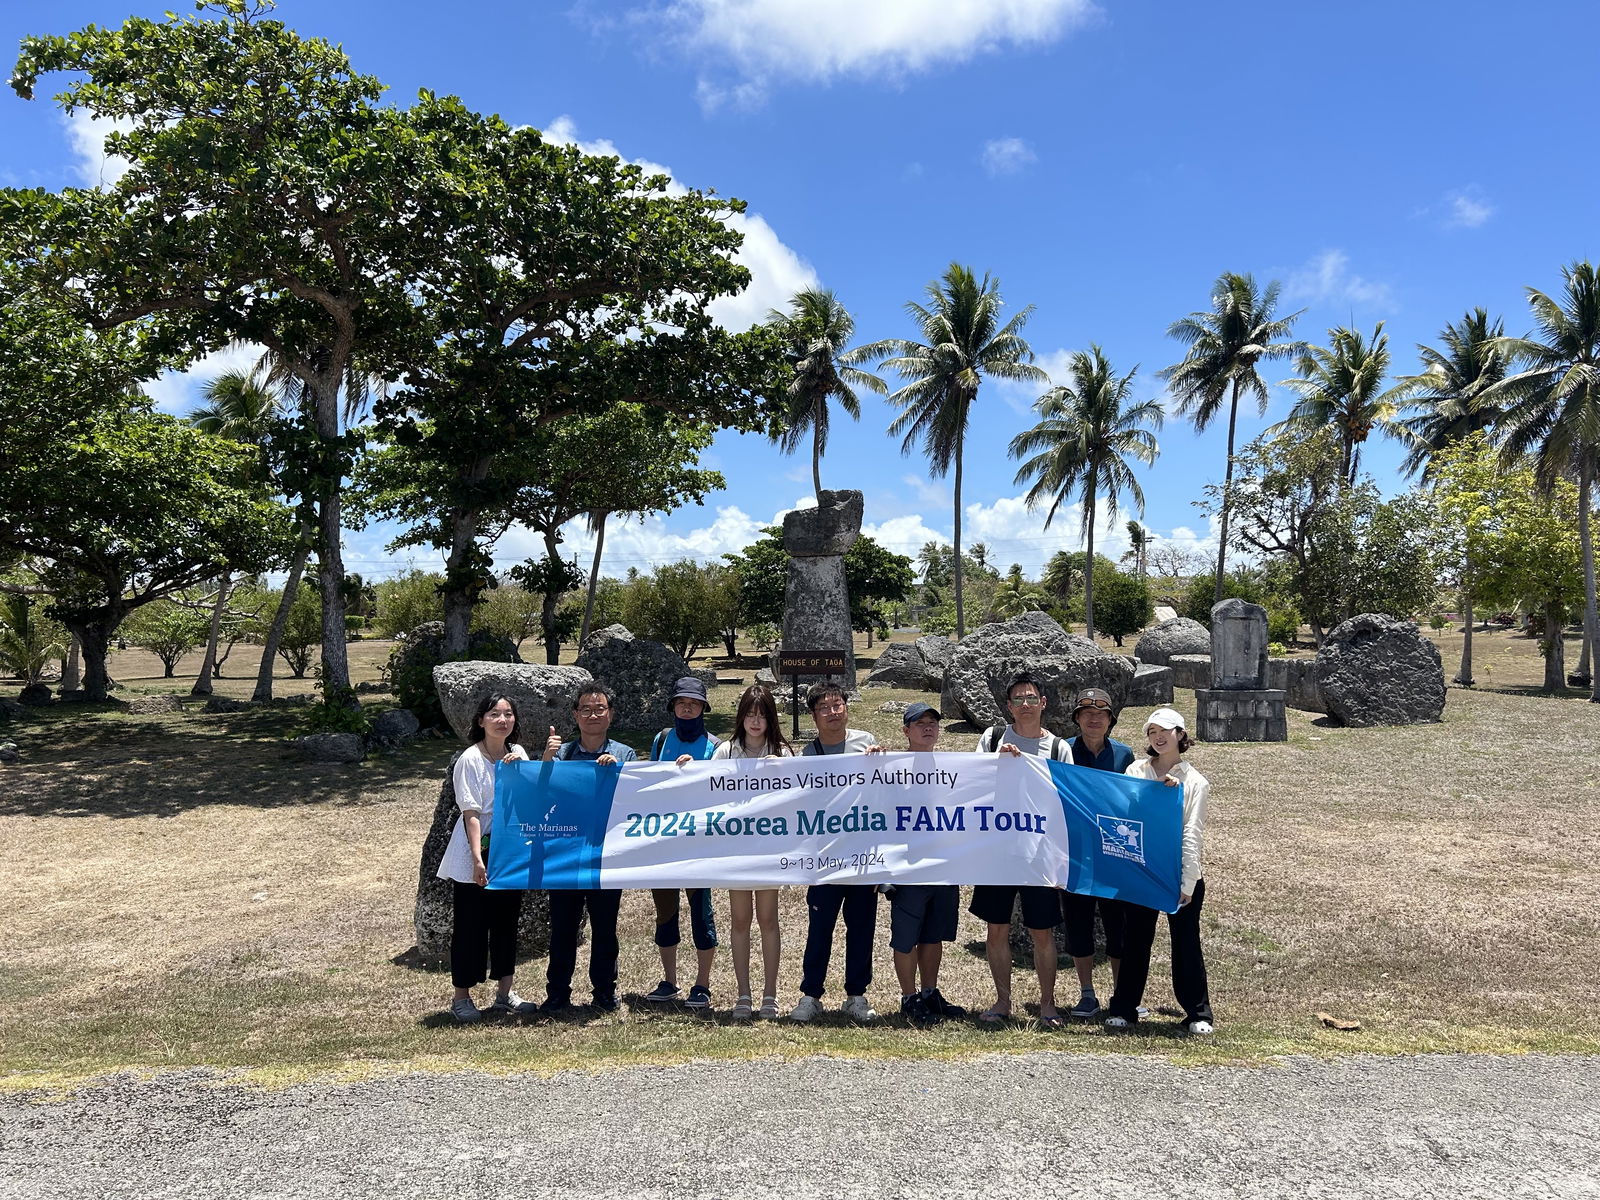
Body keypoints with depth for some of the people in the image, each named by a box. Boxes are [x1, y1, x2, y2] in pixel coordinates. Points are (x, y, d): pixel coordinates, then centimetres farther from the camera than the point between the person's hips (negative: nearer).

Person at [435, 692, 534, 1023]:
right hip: (474, 860, -6)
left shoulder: (518, 754, 5)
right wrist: (477, 859, -22)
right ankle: (461, 998, 15)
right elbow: (471, 813, -16)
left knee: (507, 922, 12)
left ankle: (504, 994, 23)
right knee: (470, 927, 2)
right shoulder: (470, 759, -12)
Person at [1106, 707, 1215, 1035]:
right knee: (1135, 941, 7)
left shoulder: (1195, 781, 2)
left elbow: (1192, 834, -3)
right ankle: (1124, 1009, 18)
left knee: (1186, 943, 4)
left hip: (1179, 876, -1)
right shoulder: (1135, 772, 6)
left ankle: (1198, 1013, 17)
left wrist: (1188, 882, -10)